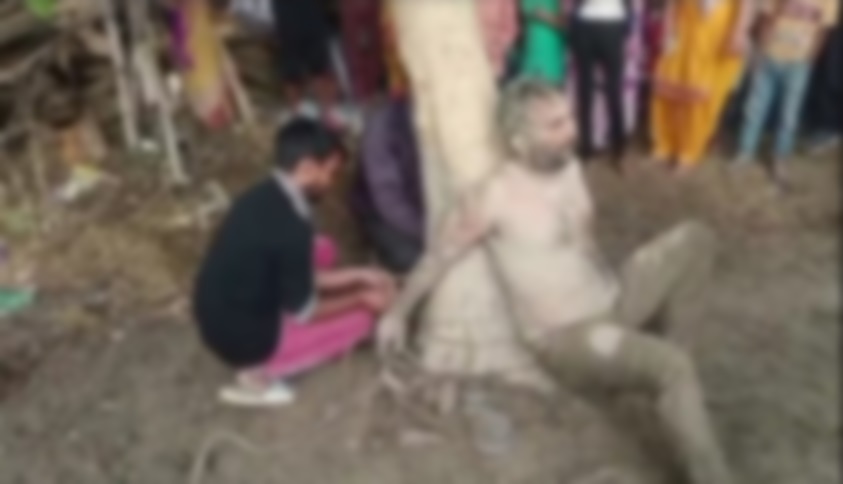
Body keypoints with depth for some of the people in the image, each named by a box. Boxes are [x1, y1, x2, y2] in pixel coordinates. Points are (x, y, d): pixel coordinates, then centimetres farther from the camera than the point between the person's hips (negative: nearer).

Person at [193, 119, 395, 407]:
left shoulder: (264, 197, 2)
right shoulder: (291, 227, -26)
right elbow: (303, 312, -15)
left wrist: (357, 276, 13)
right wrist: (362, 298, 0)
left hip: (217, 320, 8)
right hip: (245, 340, -8)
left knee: (322, 251, 15)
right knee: (361, 317, 2)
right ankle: (259, 373, -1)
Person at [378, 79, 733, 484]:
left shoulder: (569, 165, 2)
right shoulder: (493, 197, -21)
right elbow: (437, 257, -8)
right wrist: (396, 314, 4)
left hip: (615, 302, 8)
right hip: (567, 341, -7)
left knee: (697, 238, -2)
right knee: (674, 366, -31)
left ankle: (635, 339, 11)